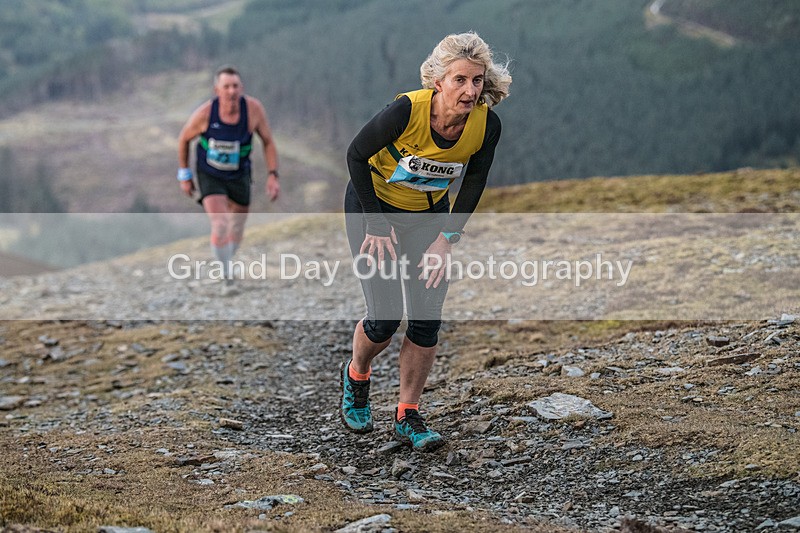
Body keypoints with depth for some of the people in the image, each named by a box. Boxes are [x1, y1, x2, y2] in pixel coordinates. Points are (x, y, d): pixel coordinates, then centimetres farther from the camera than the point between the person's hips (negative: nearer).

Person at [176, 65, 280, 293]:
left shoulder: (253, 108, -23)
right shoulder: (204, 113, -25)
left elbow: (268, 142, -8)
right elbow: (184, 139, -6)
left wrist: (273, 175, -16)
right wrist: (184, 175, 0)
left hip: (239, 176, 3)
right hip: (210, 176, -3)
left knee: (236, 230, 16)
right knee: (220, 226, -21)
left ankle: (226, 262, 46)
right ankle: (227, 279, -7)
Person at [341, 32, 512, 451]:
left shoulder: (487, 125, -21)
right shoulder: (408, 110, -32)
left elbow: (473, 183, -4)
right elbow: (356, 155, -17)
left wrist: (447, 240, -8)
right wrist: (376, 226, -15)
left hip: (431, 214, 4)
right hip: (373, 206, -3)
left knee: (428, 319, -3)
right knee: (385, 318, -7)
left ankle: (408, 415, 12)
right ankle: (355, 376, 25)